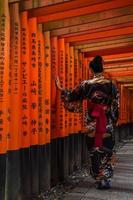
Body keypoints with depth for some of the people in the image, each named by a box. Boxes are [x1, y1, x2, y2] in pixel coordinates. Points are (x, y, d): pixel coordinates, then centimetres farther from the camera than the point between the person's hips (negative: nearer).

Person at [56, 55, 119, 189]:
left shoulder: (86, 84, -3)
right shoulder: (111, 84, 0)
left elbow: (72, 97, 4)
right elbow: (115, 106, 1)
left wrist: (60, 88, 19)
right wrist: (113, 122, 11)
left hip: (92, 122, 0)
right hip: (107, 122, 1)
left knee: (94, 150, 10)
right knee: (107, 150, 11)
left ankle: (98, 180, 17)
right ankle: (106, 179, 14)